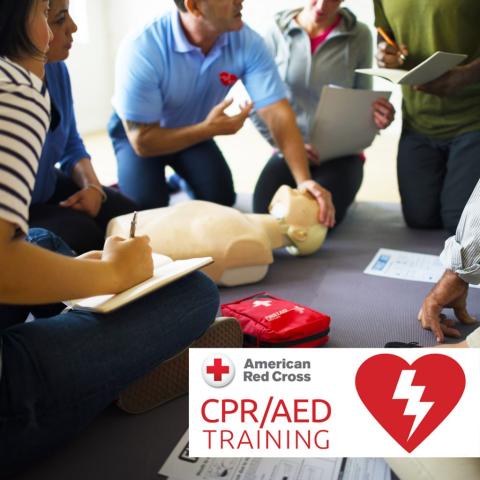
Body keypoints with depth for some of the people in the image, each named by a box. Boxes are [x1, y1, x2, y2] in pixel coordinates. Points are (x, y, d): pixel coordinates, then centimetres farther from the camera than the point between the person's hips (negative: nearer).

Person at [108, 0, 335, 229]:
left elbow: (277, 113, -30)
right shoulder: (141, 50, -36)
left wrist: (304, 179, -42)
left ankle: (183, 179, 21)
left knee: (220, 196, -14)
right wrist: (209, 129, -36)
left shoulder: (247, 42, -26)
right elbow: (143, 142, -30)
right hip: (137, 132, -2)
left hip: (193, 129, 3)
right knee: (146, 206, -19)